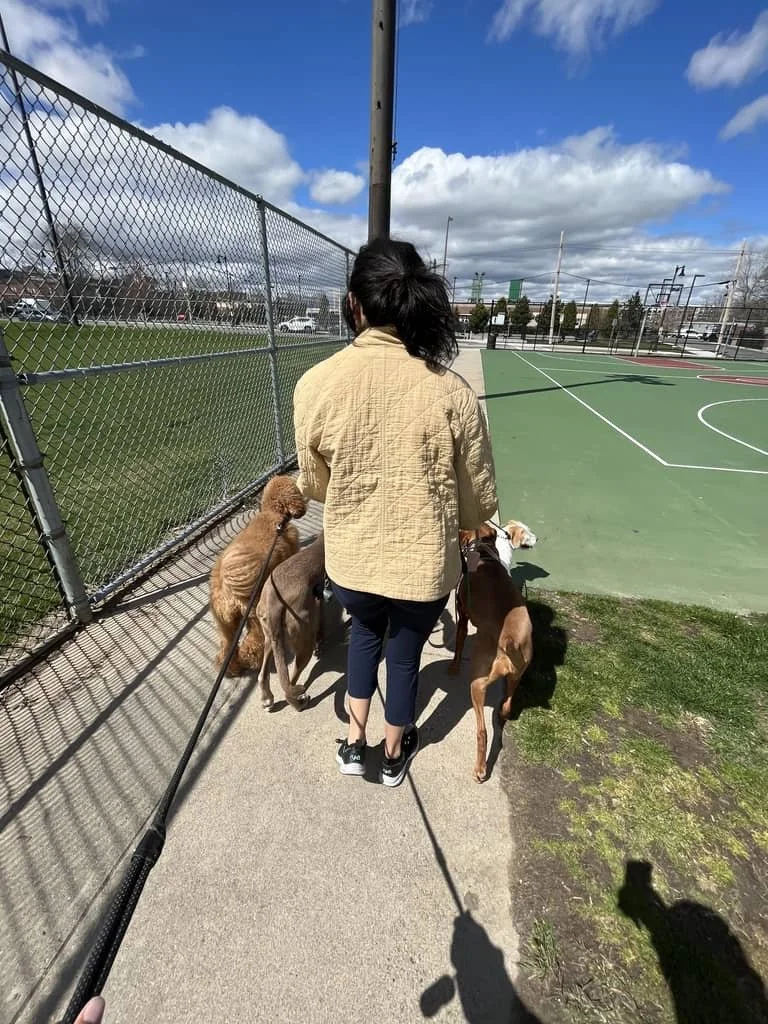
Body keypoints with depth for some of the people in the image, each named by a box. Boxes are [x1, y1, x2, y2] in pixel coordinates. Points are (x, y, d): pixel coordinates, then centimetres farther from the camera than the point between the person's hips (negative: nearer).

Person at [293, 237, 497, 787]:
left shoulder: (315, 384, -15)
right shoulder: (451, 391, -18)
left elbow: (313, 484, -1)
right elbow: (478, 499, -7)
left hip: (350, 558, 1)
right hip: (424, 563, -1)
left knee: (366, 631, 33)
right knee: (406, 653, 25)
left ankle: (354, 743, 43)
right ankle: (394, 754, 51)